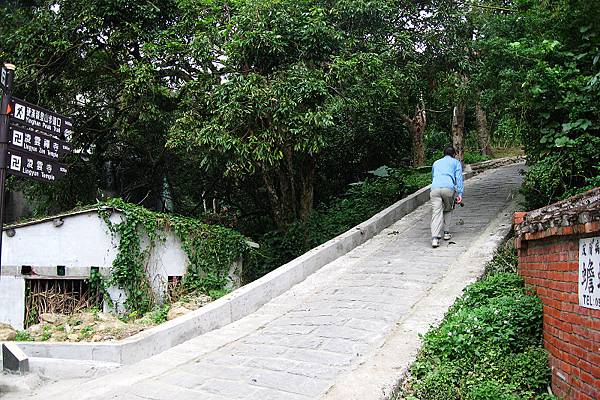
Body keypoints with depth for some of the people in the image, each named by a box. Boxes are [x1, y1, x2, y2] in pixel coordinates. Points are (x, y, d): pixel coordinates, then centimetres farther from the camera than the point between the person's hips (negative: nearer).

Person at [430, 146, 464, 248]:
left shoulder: (436, 163, 35)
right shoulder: (456, 162, 24)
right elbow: (459, 178, 9)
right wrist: (460, 194, 2)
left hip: (434, 189, 2)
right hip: (448, 188, -2)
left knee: (436, 213, -5)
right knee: (447, 210, 22)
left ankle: (435, 238, -19)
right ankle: (446, 233, 22)